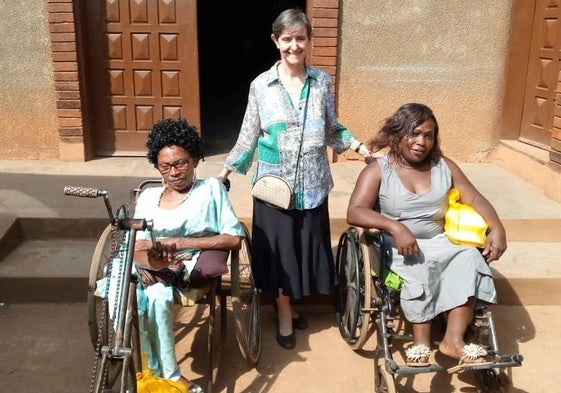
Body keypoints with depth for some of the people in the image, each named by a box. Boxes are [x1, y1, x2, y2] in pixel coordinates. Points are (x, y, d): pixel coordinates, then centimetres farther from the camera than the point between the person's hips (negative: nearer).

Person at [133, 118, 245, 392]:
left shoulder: (211, 188, 8)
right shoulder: (148, 197, 19)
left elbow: (234, 238, -3)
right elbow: (137, 247, 7)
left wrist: (181, 242, -11)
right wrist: (153, 260, -18)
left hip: (193, 269, -3)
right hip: (155, 269, 3)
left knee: (157, 295, -34)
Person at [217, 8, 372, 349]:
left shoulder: (322, 81, 2)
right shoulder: (261, 85, -3)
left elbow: (332, 129, 10)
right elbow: (249, 135, 3)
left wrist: (358, 145, -2)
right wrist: (227, 170, 0)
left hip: (312, 183, 2)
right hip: (274, 182, -2)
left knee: (305, 246, 11)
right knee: (278, 248, 6)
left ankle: (291, 303, 35)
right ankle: (284, 315, 24)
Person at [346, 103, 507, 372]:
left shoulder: (444, 167, 8)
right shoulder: (378, 170, -5)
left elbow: (475, 199, 7)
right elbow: (354, 212, -17)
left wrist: (497, 228, -13)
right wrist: (396, 228, -32)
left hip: (440, 243, 4)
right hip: (396, 246, -4)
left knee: (470, 258, -25)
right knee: (418, 270, -34)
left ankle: (454, 339, -24)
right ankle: (421, 342, -23)